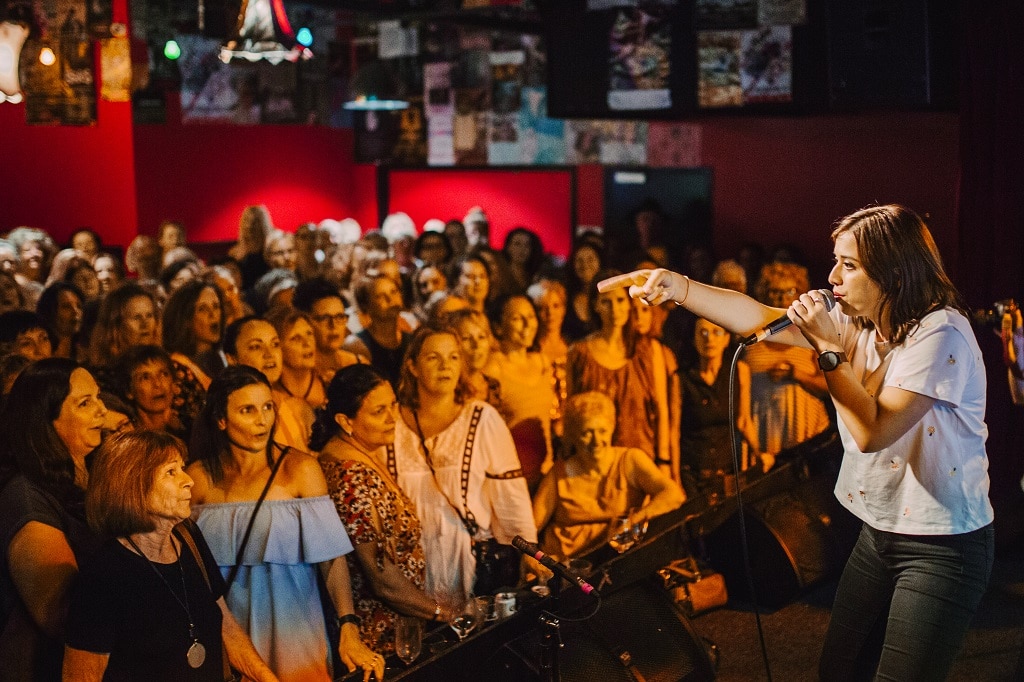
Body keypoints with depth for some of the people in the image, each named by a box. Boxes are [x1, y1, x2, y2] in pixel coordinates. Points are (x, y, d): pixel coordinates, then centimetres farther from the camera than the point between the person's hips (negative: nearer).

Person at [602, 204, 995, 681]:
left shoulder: (940, 334, -21)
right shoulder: (854, 321, 1)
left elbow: (872, 431, -27)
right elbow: (759, 318, -7)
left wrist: (828, 347, -22)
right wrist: (675, 286, -17)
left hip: (943, 546, -8)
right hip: (880, 531, 8)